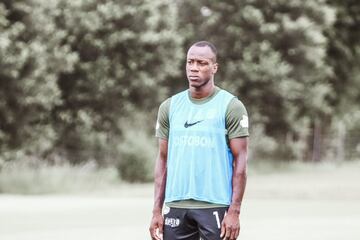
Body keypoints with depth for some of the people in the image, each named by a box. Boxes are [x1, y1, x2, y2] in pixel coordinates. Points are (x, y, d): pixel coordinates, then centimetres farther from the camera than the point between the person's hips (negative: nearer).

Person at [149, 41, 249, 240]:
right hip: (176, 206, 4)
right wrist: (157, 210, 6)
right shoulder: (169, 107, 11)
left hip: (215, 206, -4)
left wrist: (234, 211, -12)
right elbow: (163, 160, 13)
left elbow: (240, 161, -5)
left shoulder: (231, 107, -2)